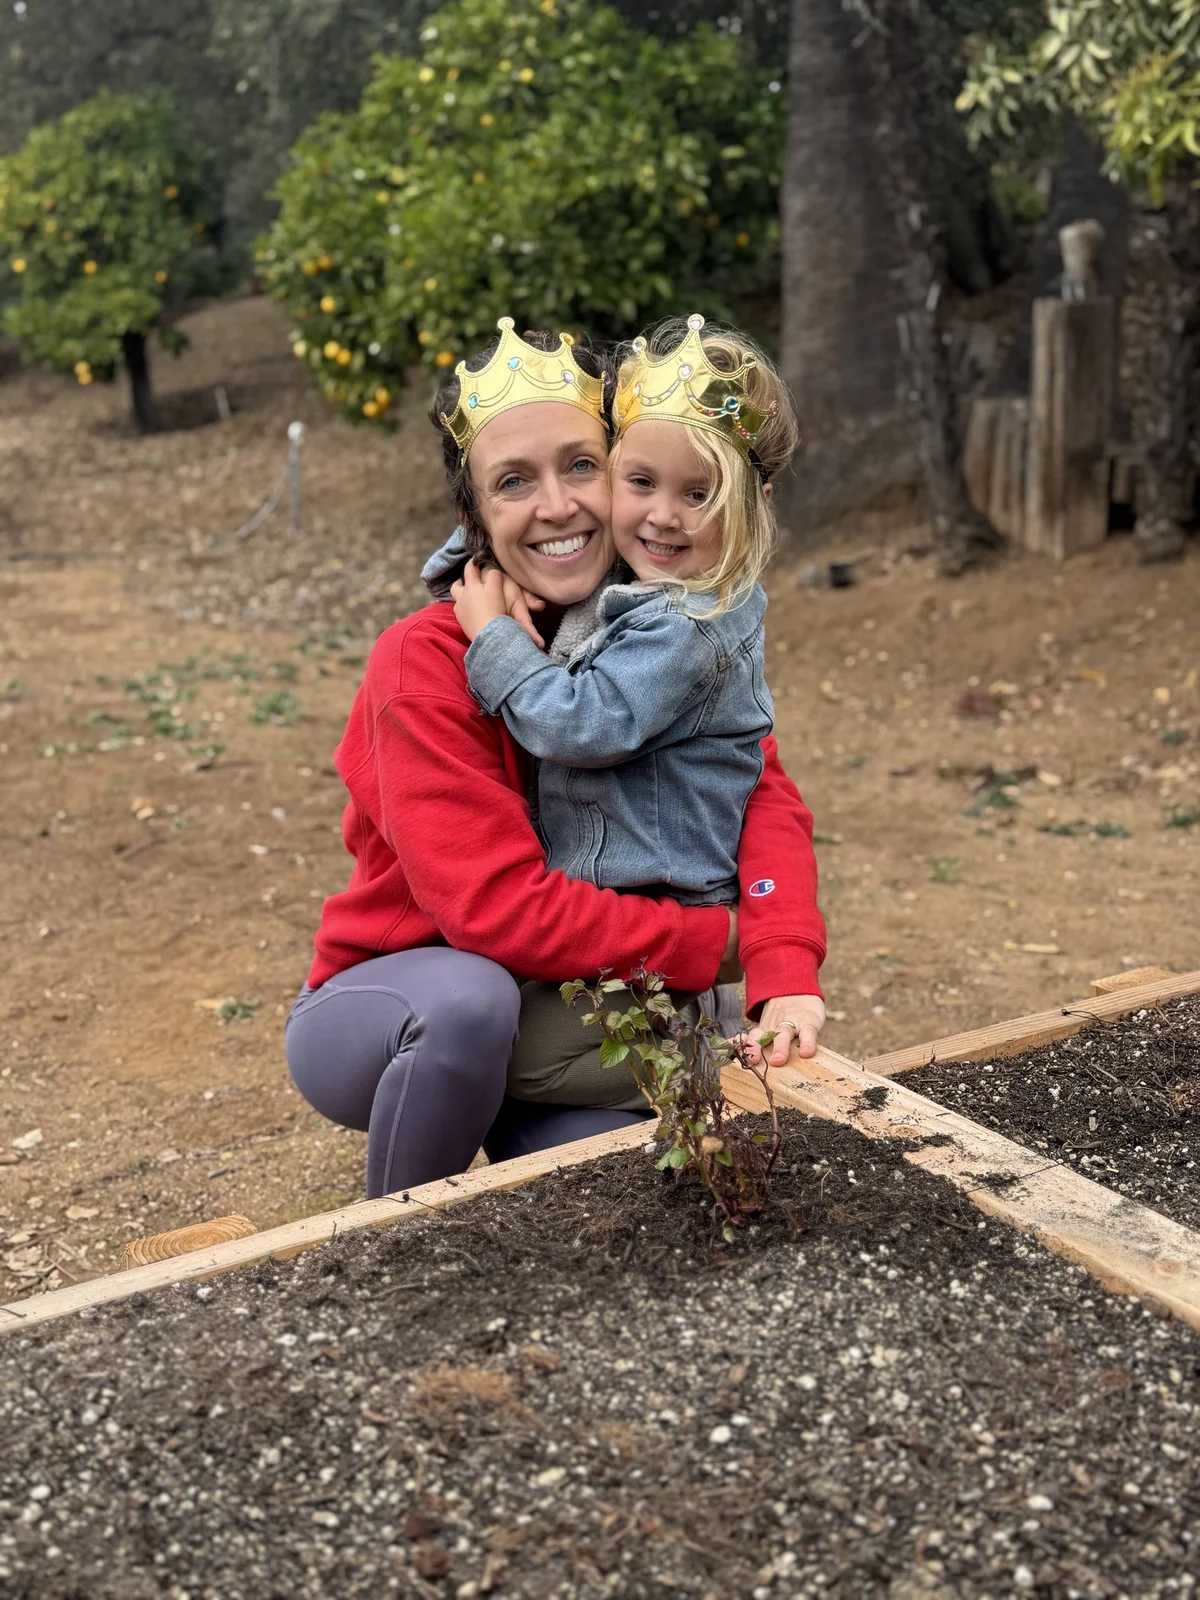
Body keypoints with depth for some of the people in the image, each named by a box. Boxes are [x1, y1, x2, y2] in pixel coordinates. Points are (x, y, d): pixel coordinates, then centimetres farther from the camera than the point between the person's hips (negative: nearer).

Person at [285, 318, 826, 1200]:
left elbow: (761, 796, -19)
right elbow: (495, 904, -30)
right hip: (383, 1013, -4)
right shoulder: (425, 664, -24)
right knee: (472, 996, -37)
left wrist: (785, 979, -36)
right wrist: (718, 939, -25)